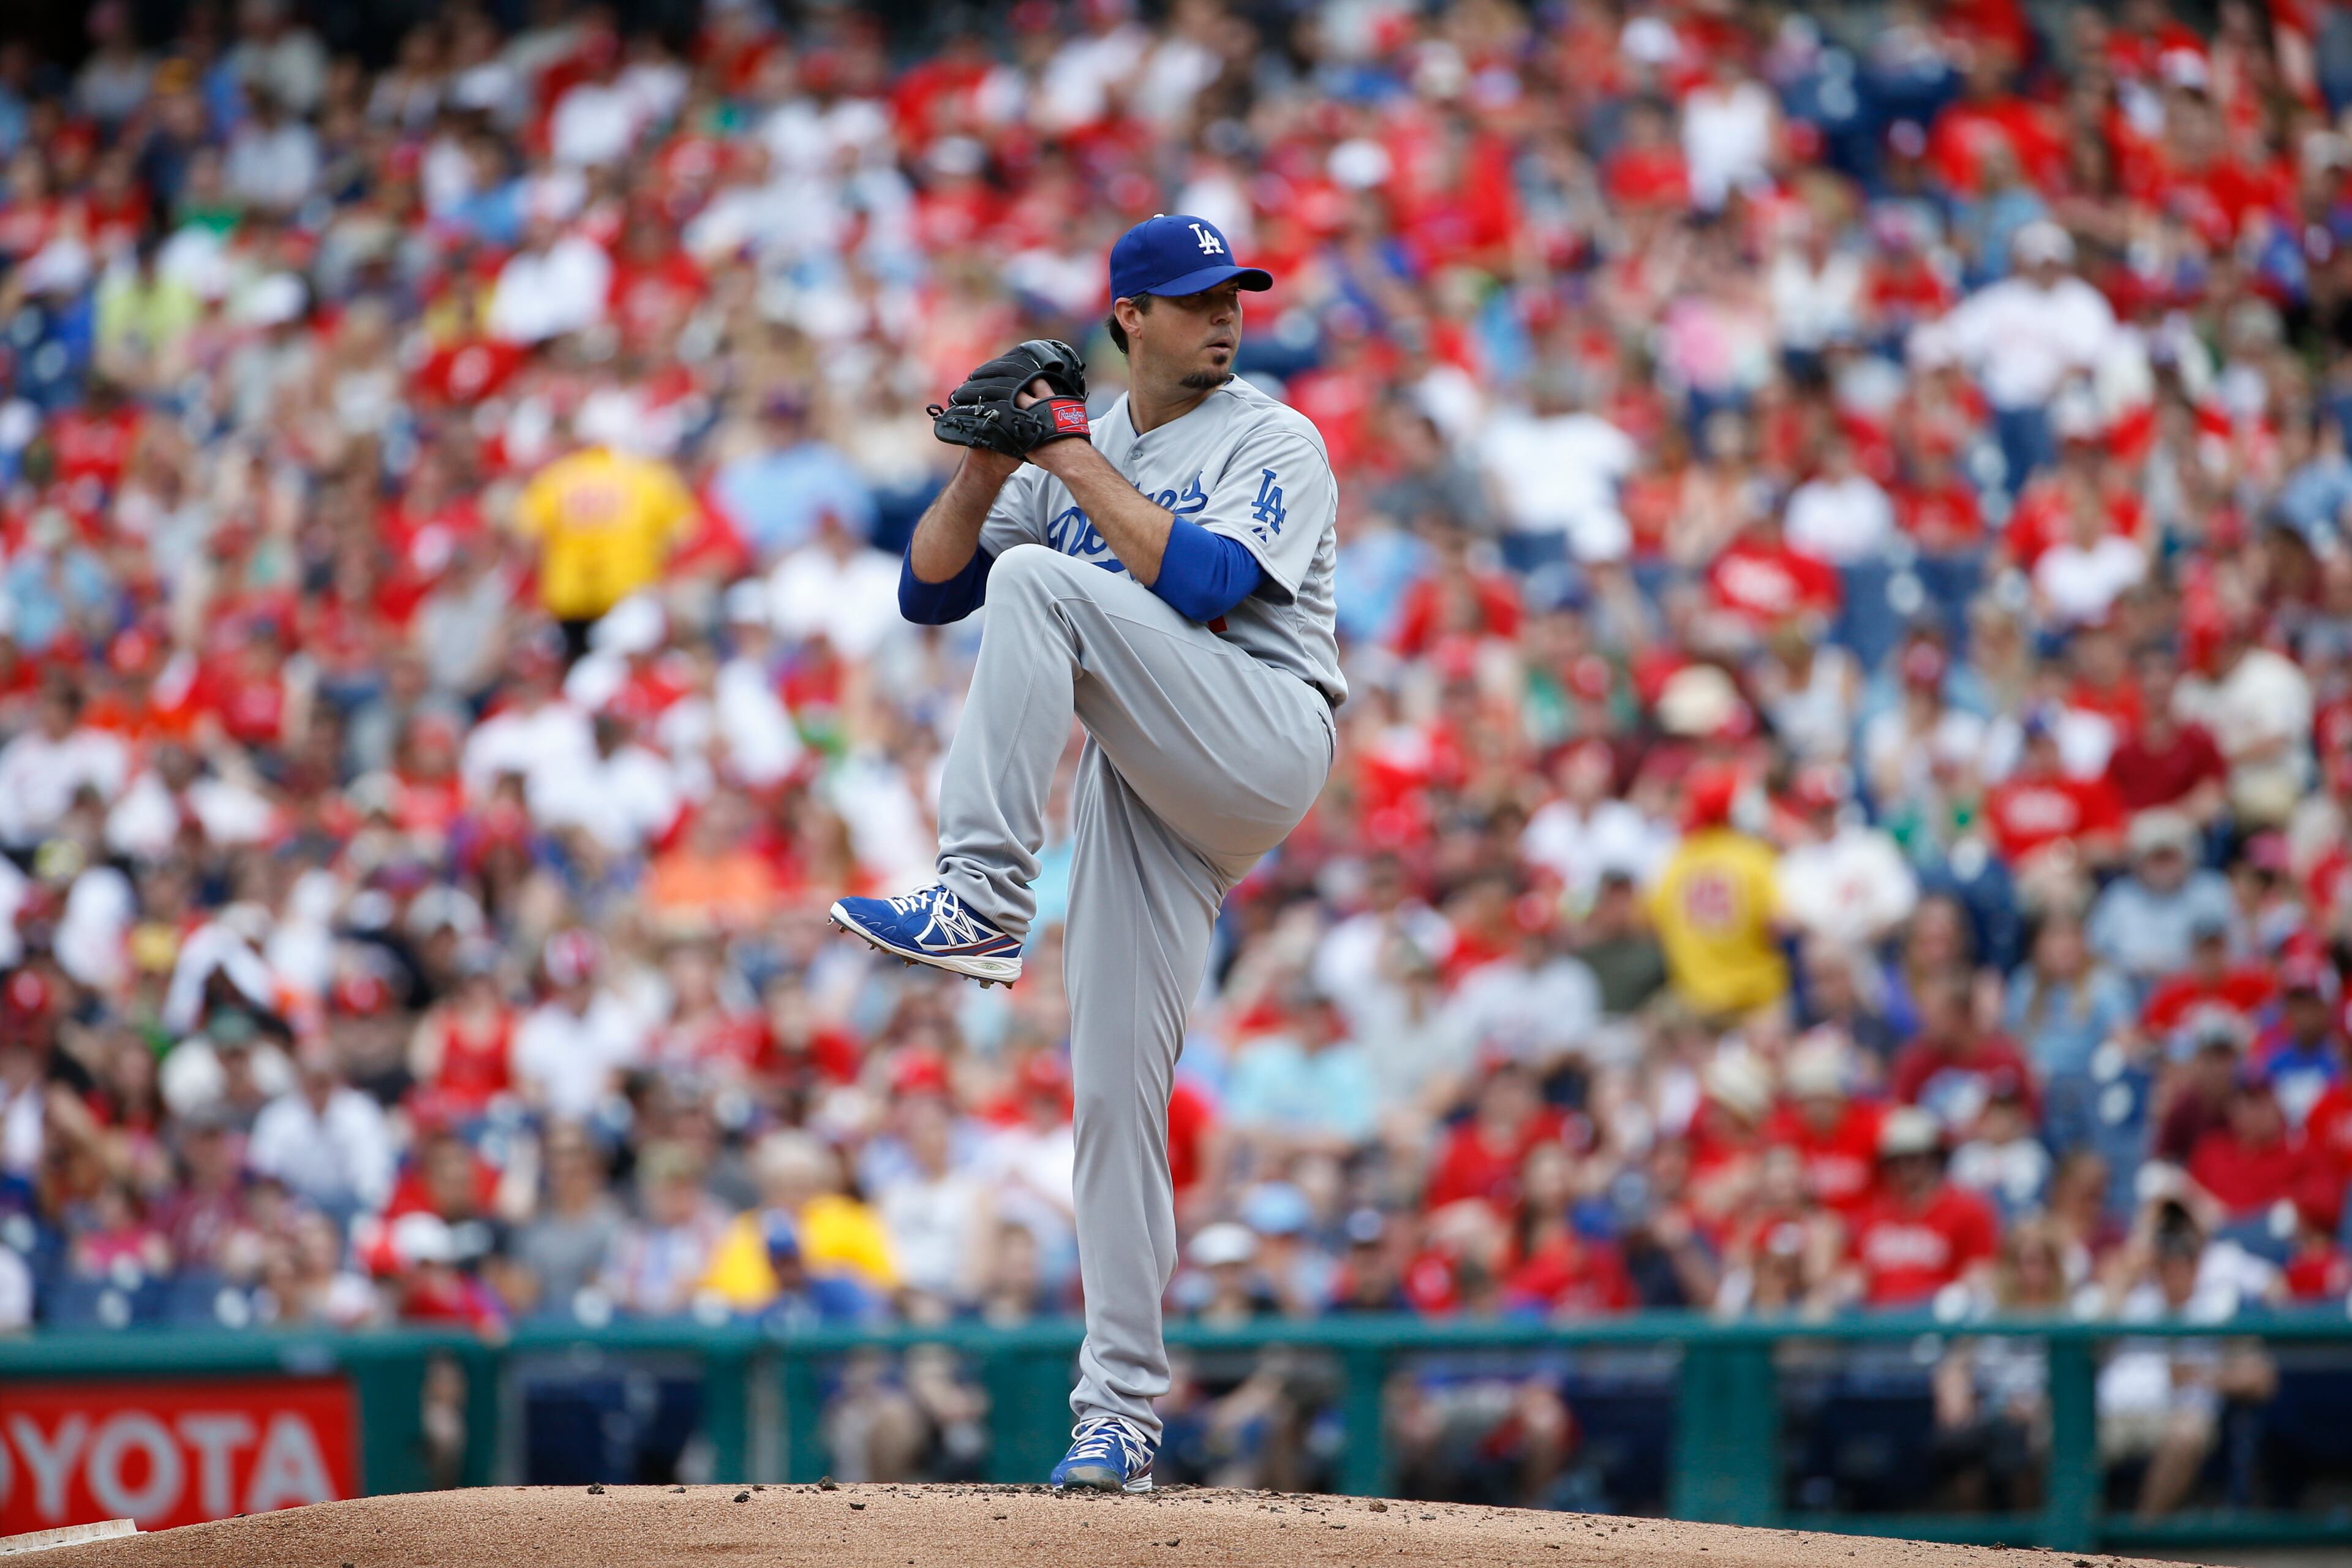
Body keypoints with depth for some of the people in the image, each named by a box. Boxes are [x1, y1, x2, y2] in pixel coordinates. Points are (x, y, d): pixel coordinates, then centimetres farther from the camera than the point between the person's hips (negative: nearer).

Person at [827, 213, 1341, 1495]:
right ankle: (1119, 1413, 2)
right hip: (1147, 789, 6)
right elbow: (928, 590, 14)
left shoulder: (1272, 443, 2)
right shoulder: (1072, 447, 19)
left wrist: (1072, 459, -11)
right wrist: (989, 462, -2)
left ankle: (982, 902, -31)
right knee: (1114, 1088, -1)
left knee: (1039, 582, -25)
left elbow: (1201, 585, -16)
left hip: (1265, 748, -6)